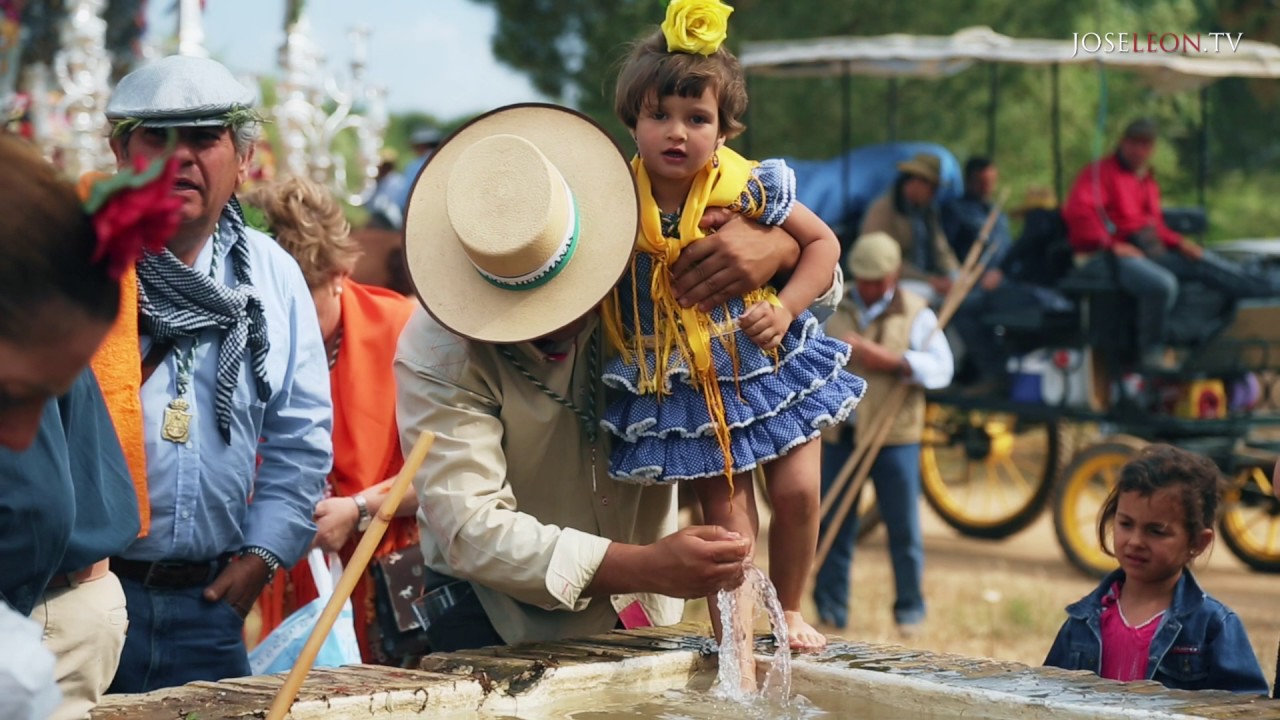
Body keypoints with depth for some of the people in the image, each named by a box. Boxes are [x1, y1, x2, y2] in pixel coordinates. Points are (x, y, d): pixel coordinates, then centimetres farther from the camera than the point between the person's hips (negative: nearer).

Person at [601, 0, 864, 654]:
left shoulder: (749, 189, -13)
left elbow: (823, 242, -1)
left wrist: (786, 309, -13)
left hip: (770, 364, 1)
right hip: (686, 385, -1)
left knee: (798, 490, -1)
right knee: (727, 516, -2)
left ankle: (789, 612, 25)